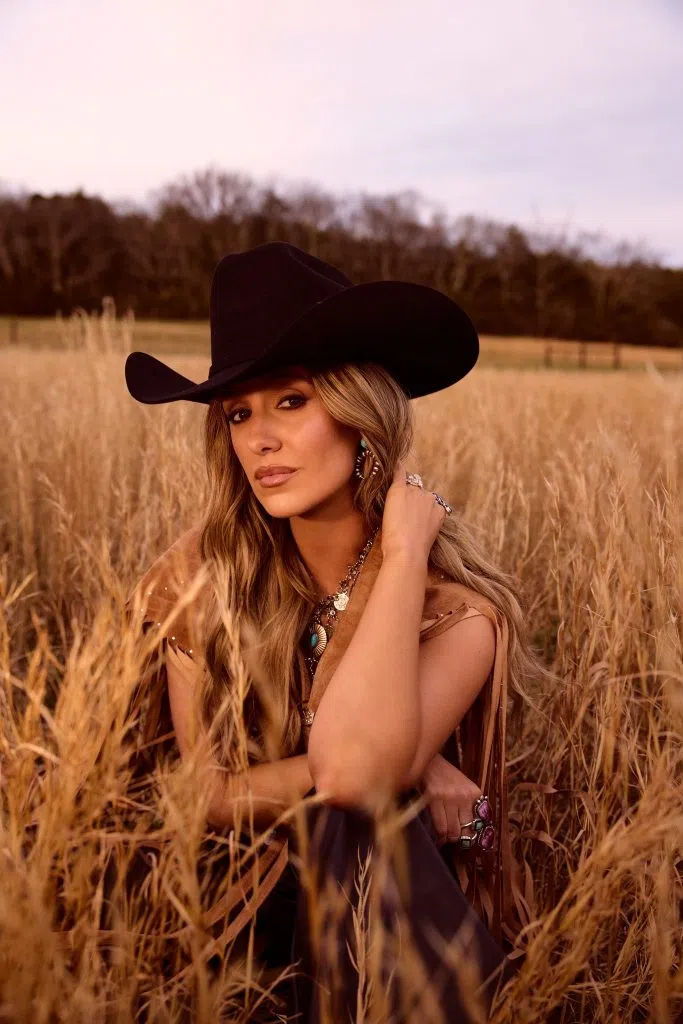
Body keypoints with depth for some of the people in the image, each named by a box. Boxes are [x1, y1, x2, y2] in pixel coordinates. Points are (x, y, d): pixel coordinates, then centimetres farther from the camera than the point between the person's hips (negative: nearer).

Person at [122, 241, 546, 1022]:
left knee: (363, 819, -31)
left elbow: (353, 771, -35)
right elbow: (201, 794, -13)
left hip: (405, 923, -1)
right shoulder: (201, 575, -12)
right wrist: (386, 759, -25)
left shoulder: (456, 605, -18)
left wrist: (403, 553, -28)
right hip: (247, 897, 2)